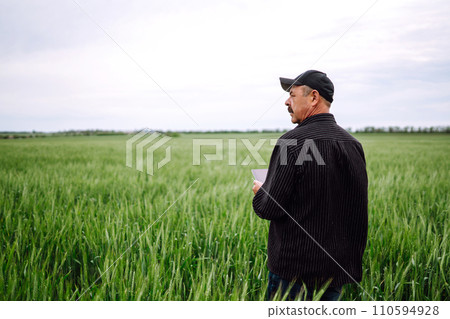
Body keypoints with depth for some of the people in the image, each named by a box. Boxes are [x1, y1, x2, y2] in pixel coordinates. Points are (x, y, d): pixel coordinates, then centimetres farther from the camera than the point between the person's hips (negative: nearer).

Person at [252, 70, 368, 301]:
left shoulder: (293, 142, -18)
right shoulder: (353, 144, 4)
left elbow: (270, 208, -18)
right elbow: (357, 205, 11)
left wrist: (259, 191, 3)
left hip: (296, 267, -6)